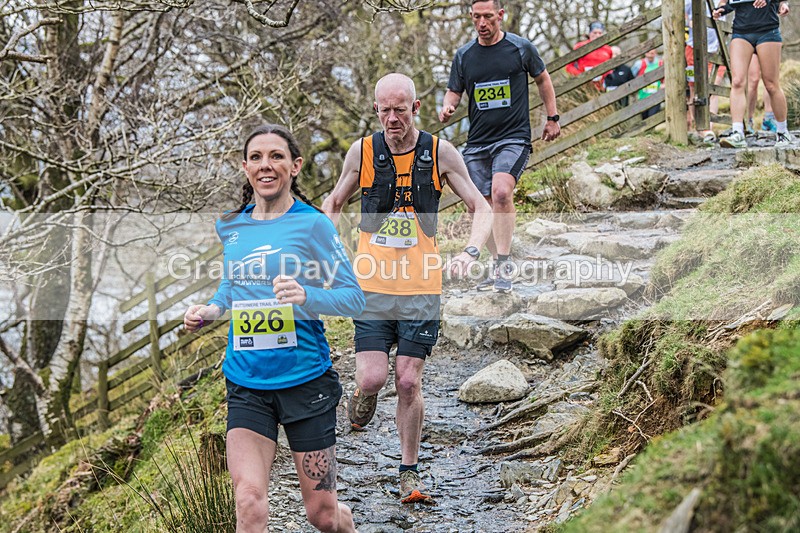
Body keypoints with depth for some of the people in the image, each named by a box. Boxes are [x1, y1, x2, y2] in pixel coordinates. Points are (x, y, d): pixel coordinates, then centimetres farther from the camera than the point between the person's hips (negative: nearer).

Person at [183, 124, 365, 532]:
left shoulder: (312, 224, -6)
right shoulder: (230, 227, 8)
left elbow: (354, 296, -8)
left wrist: (306, 296, -26)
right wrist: (212, 310, 5)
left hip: (305, 380, -3)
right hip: (246, 382, 3)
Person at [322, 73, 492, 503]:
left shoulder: (440, 153, -1)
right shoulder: (361, 152, 1)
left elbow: (481, 208, 5)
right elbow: (333, 203, 16)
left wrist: (469, 252, -13)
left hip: (422, 288, 0)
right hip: (371, 286, 0)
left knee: (409, 381, 0)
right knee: (372, 378, -10)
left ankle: (409, 473, 15)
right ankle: (362, 398, 28)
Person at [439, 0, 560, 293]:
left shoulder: (521, 47, -1)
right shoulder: (463, 55, 6)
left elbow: (542, 79, 14)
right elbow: (454, 91, 14)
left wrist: (552, 118, 14)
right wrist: (447, 107, -9)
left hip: (514, 137, -4)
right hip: (477, 142, 4)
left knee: (501, 192, -27)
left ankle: (504, 263, -18)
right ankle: (500, 267, 22)